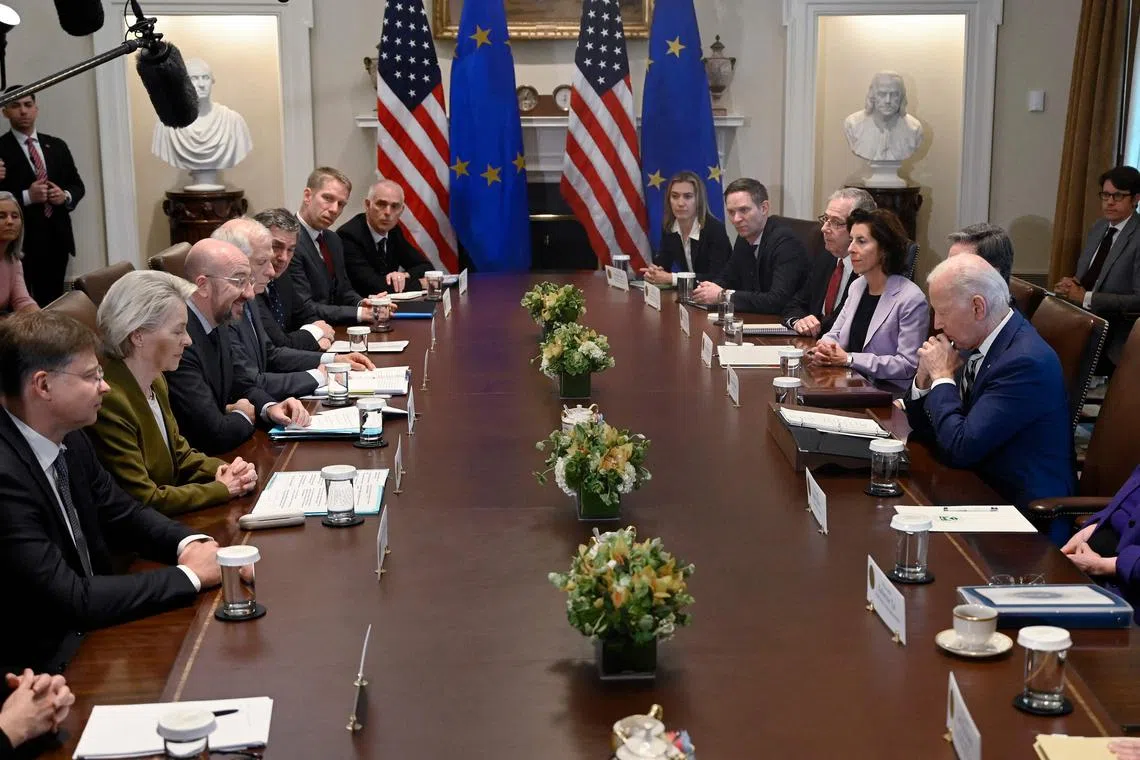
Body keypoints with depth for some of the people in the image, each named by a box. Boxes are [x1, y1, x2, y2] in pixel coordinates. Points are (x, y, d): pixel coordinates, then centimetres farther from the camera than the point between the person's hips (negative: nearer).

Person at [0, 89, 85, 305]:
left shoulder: (57, 146, 13)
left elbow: (78, 185, 16)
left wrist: (66, 196, -4)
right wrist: (26, 196, -19)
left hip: (57, 236, 5)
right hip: (19, 239, -5)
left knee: (54, 301, 9)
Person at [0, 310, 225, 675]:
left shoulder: (69, 439, -1)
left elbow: (123, 514, 13)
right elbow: (70, 600, -27)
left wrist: (189, 544, -7)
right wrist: (189, 574, -19)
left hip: (91, 631, 8)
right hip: (46, 662, -8)